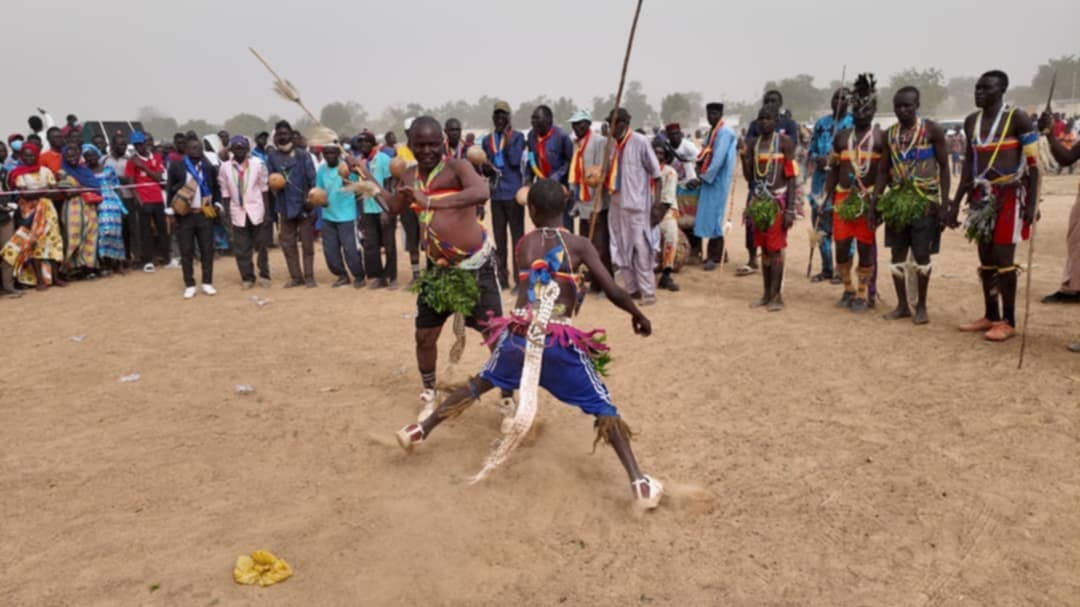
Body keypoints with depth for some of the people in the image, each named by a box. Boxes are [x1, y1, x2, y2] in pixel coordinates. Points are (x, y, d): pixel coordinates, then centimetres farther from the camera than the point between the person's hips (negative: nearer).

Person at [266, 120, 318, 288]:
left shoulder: (303, 155, -3)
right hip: (285, 207, 4)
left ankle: (309, 276, 9)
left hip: (304, 206, -4)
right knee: (287, 244, 9)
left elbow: (312, 179, -6)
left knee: (307, 243, 2)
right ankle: (296, 276, 18)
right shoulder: (272, 157, 6)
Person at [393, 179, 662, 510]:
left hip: (519, 333, 3)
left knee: (480, 383, 27)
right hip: (560, 340, -3)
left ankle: (419, 430, 33)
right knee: (603, 408, 6)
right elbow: (614, 292, -1)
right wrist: (638, 316, 15)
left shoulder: (523, 244, 11)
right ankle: (640, 484, -4)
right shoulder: (579, 245, 1)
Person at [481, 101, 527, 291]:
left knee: (517, 235, 0)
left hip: (514, 192, -4)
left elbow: (515, 161, -15)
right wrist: (485, 168, -8)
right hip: (496, 194, 4)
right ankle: (502, 277, 15)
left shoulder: (517, 137, -1)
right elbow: (484, 168, 13)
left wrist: (507, 140, -16)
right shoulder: (487, 140, 12)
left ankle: (519, 278, 3)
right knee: (499, 237, 8)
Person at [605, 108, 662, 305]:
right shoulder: (614, 144, 10)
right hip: (617, 202, 7)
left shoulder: (640, 141, -10)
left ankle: (648, 291, 3)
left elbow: (656, 171, -9)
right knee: (621, 247, 10)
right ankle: (632, 288, 20)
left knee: (640, 247, -5)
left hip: (636, 203, -7)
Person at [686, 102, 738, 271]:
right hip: (709, 178, 8)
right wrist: (699, 165, 2)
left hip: (718, 180, -8)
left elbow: (719, 159, -19)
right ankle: (713, 254, 18)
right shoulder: (712, 131, 14)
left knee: (714, 216, -6)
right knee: (708, 215, 10)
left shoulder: (725, 132, -13)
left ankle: (715, 257, 1)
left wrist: (703, 178, -18)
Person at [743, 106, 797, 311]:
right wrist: (744, 155, -6)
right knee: (764, 248, 9)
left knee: (776, 248, -4)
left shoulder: (785, 142, -6)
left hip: (778, 200, -5)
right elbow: (749, 177, 10)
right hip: (759, 201, 5)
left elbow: (791, 177, -9)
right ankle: (767, 293, 16)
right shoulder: (753, 143, 10)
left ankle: (776, 295, 2)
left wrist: (790, 209, -15)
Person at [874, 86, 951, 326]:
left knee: (922, 254, -1)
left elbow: (944, 166, -4)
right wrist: (875, 201, 2)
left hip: (925, 201, -4)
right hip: (897, 200, 4)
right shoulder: (890, 134, 8)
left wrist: (944, 201, -12)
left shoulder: (932, 130, -4)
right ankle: (902, 305, 17)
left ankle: (921, 305, 12)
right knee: (897, 253, 6)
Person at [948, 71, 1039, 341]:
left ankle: (1009, 322, 1)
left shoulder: (1017, 118, -7)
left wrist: (1031, 203, -16)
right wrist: (956, 203, 13)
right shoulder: (971, 122, 11)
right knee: (985, 259, 9)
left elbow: (1033, 162, -9)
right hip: (981, 196, 6)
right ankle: (991, 317, 19)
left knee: (1003, 257, -7)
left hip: (1009, 196, -6)